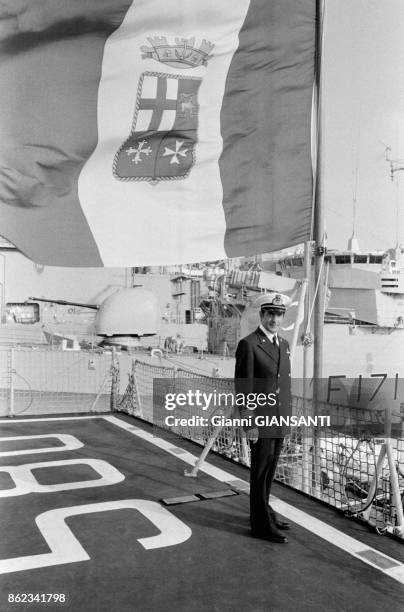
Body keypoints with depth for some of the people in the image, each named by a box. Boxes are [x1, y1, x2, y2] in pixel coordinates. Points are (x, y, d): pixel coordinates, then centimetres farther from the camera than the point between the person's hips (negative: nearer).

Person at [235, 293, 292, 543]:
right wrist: (249, 424, -17)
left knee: (269, 471, 17)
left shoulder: (284, 344, 11)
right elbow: (243, 388, -15)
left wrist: (287, 415, 15)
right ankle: (262, 525, 13)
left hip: (279, 420, 7)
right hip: (260, 422, -7)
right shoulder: (248, 344, -14)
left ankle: (263, 511, 33)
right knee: (261, 473, 3)